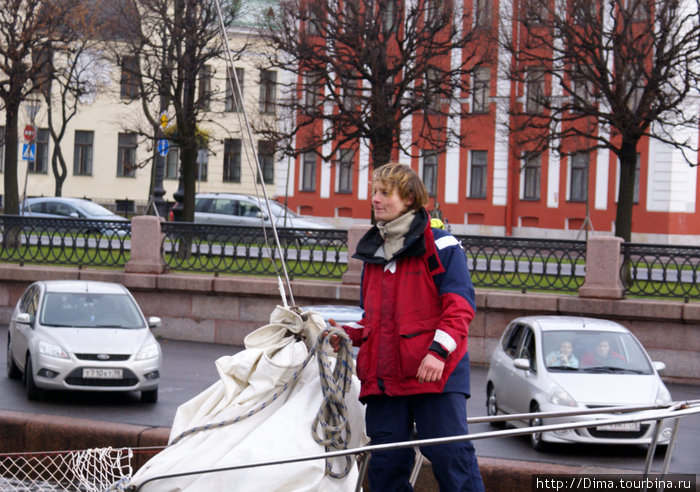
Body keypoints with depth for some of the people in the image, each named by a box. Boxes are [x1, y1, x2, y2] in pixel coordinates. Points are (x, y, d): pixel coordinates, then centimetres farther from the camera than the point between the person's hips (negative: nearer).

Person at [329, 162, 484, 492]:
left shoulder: (439, 245, 0)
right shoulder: (372, 253, 21)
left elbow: (459, 305, -7)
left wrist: (438, 351, -19)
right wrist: (347, 335, 8)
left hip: (434, 372, -6)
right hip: (383, 376, 6)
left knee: (449, 455, -10)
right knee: (386, 464, 4)